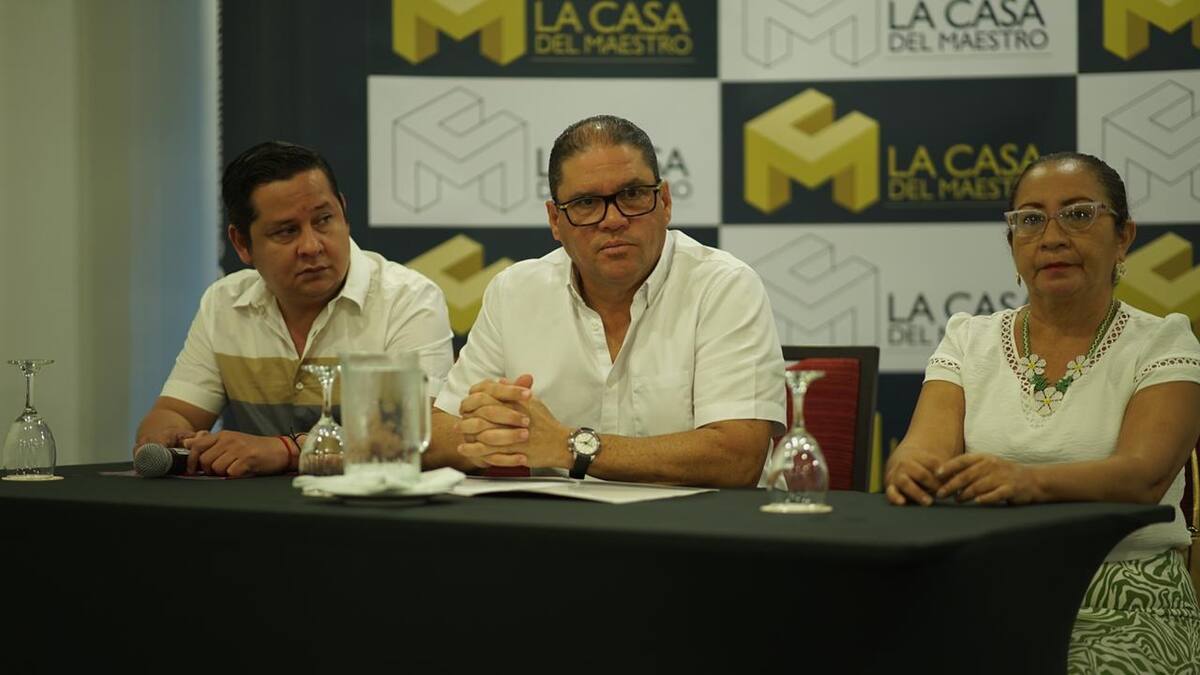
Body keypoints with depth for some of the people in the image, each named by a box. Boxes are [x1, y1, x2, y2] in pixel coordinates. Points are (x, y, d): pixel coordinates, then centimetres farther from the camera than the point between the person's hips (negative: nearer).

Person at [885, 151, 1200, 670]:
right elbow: (927, 445, -2)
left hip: (1122, 608, -2)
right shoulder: (968, 340, 13)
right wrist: (910, 469, -28)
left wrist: (1030, 480, -34)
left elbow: (1147, 473, -14)